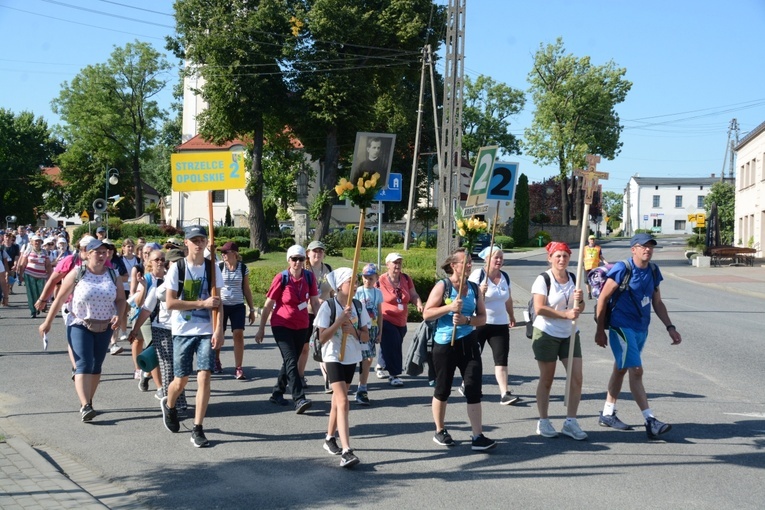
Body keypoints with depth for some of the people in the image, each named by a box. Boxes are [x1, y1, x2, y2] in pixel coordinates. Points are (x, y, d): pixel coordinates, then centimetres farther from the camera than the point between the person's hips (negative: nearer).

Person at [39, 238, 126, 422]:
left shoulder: (112, 275, 2)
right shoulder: (77, 274, -7)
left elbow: (121, 299, 7)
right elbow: (60, 298, -2)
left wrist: (118, 315, -13)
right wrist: (47, 322, -1)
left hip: (104, 327, 4)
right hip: (80, 326, -4)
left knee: (96, 367, 9)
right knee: (84, 365, -15)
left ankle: (87, 402, 23)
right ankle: (85, 407, -23)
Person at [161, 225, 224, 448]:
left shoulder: (212, 268, 3)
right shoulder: (177, 268, -4)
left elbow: (217, 303, 2)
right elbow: (170, 303, -10)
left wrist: (218, 330, -10)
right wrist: (202, 303, -16)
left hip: (206, 331, 1)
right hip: (182, 331, -1)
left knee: (204, 377, -9)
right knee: (181, 381, 7)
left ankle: (197, 429, -1)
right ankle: (168, 405, 41)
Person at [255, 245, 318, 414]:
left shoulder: (309, 277, -2)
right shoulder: (281, 278, -10)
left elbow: (315, 302, 6)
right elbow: (268, 305, -4)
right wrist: (261, 329, -2)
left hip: (301, 326, 4)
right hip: (282, 325, -4)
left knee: (290, 361, 12)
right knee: (291, 361, -15)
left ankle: (277, 394, 29)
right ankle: (299, 400, -22)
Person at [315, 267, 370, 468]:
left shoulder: (358, 307, 2)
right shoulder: (328, 306, -12)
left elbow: (366, 337, 5)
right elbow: (322, 338, -16)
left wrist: (354, 331, -15)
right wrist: (339, 320, -23)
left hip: (352, 358, 6)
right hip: (334, 358, -6)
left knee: (338, 400, 19)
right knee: (343, 403, -16)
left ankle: (330, 438, 37)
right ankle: (346, 451, -22)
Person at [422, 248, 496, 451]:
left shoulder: (474, 288, 6)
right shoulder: (442, 286, -6)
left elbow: (482, 318, 6)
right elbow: (426, 314, -10)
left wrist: (467, 320, -13)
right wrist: (449, 307, -21)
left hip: (468, 342, 3)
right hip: (445, 344, -3)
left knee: (474, 389, -5)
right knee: (443, 389, 9)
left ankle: (478, 437, -4)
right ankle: (440, 432, 26)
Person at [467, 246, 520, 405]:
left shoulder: (505, 276, 9)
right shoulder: (478, 274, -9)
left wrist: (511, 316, 29)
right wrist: (480, 291, -29)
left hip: (500, 325, 4)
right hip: (479, 324, -4)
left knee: (501, 359, -6)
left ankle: (505, 394, -11)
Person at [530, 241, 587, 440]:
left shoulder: (574, 279, 6)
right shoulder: (543, 279, -11)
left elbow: (579, 309, 9)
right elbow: (539, 308, -21)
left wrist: (579, 300, -13)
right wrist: (566, 314, -24)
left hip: (569, 335, 5)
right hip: (546, 334, -5)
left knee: (576, 378, -1)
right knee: (546, 380, 5)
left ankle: (570, 422, 9)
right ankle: (543, 422, 18)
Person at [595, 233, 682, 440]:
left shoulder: (653, 271, 7)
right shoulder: (622, 269, -13)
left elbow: (657, 303, 15)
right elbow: (603, 299, -9)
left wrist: (670, 327, 7)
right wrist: (600, 330, -7)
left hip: (641, 329, 7)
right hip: (622, 327, -7)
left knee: (620, 370, 16)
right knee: (636, 371, -12)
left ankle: (607, 414, 26)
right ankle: (650, 422, -15)